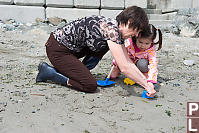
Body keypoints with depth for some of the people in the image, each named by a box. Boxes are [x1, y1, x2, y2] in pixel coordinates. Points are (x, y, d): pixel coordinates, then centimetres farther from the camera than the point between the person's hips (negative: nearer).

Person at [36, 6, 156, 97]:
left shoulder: (117, 30, 5)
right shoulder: (111, 29, -24)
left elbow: (129, 62, 6)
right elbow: (124, 68, -26)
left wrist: (146, 81, 1)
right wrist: (146, 86, -18)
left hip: (71, 47, 10)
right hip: (57, 49, -9)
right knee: (91, 86, -12)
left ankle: (78, 72, 9)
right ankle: (49, 72, 0)